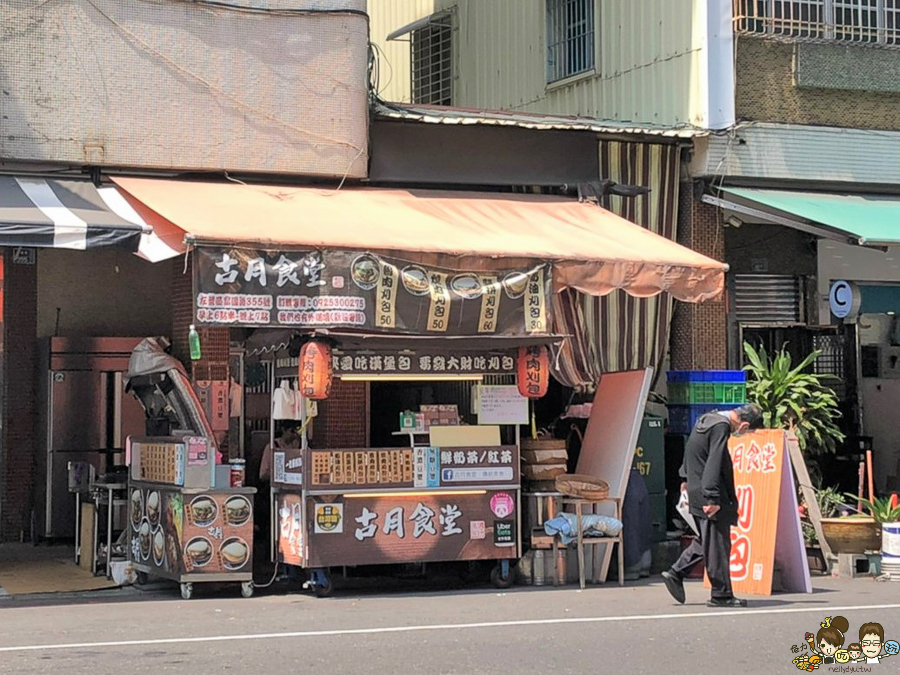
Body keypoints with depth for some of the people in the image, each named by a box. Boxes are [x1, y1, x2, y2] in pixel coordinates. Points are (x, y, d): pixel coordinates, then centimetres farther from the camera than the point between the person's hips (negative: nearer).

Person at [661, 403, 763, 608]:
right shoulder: (721, 426, -17)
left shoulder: (707, 420, 13)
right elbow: (714, 464, -23)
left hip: (697, 493, 10)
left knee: (707, 541, 18)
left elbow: (690, 455, 21)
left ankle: (675, 574, 16)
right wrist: (712, 498, -24)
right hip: (707, 496, -10)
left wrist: (686, 480, 26)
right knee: (718, 545, -3)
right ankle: (721, 595, 2)